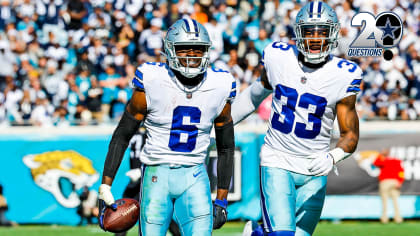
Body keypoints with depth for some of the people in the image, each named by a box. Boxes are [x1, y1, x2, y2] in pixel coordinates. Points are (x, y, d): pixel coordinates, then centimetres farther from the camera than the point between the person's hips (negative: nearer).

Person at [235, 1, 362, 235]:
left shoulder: (342, 75, -8)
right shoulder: (278, 57, -3)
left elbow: (350, 133, -5)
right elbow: (258, 92, 18)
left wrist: (333, 157, -25)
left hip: (314, 171, 1)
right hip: (277, 163, -1)